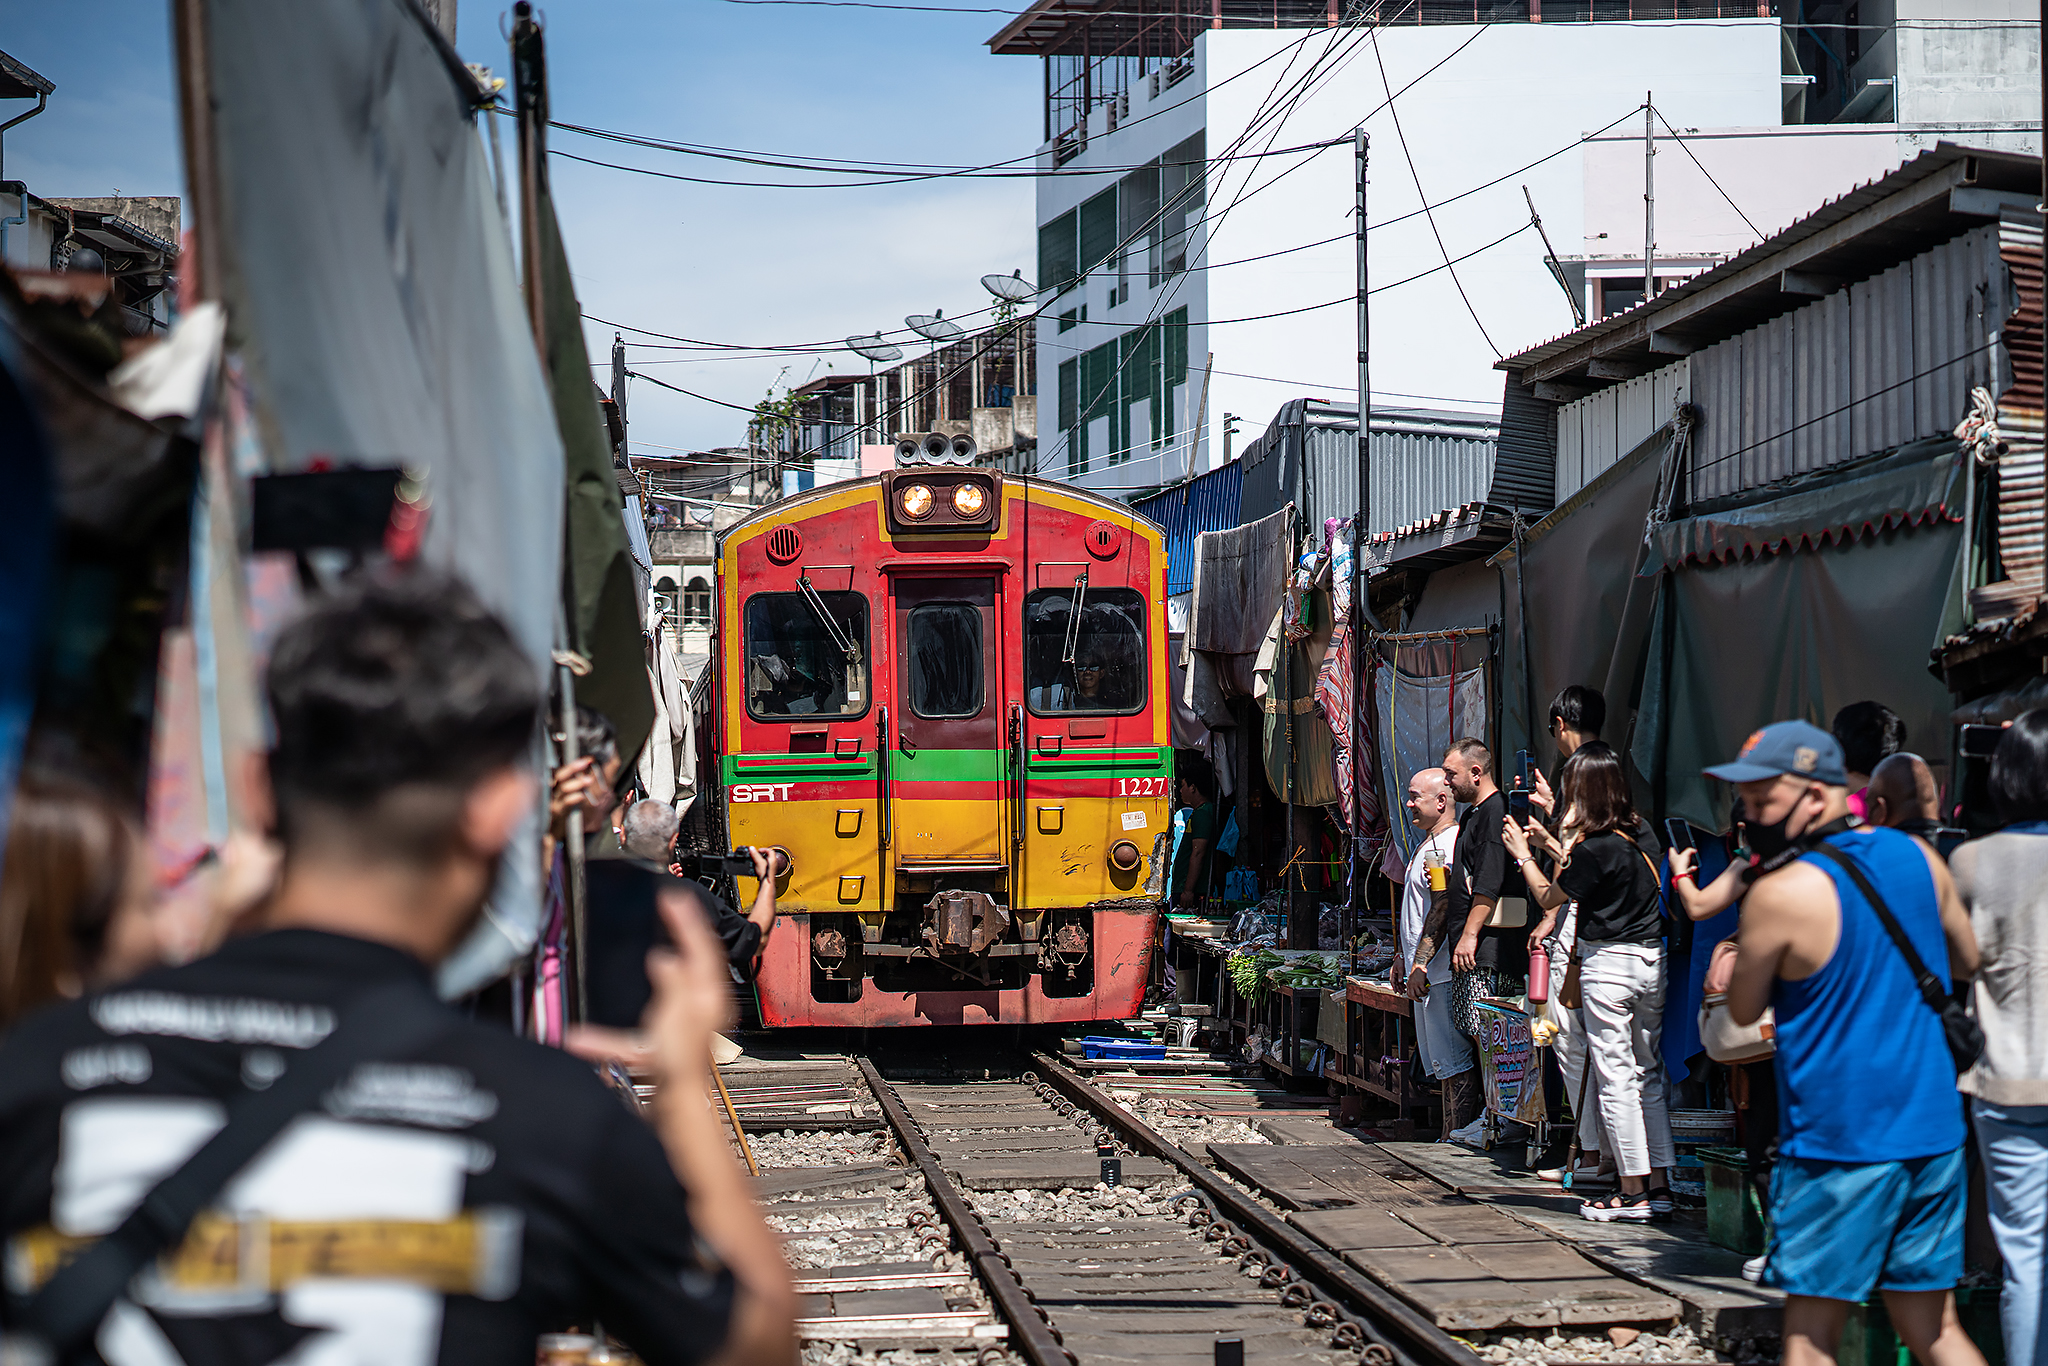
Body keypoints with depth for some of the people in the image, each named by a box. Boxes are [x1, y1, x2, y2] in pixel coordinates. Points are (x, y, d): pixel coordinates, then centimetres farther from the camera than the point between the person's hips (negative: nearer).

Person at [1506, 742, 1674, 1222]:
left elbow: (1548, 898, -3)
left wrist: (1522, 854, 11)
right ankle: (1659, 1186, 13)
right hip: (1652, 960, 8)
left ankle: (1633, 1192, 0)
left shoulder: (1594, 849, -17)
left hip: (1608, 964, -8)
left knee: (1614, 1076, -1)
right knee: (1648, 1074, 12)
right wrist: (1551, 844, 29)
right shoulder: (1642, 832, 6)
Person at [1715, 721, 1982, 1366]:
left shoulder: (1779, 893, -15)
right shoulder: (1917, 857, 3)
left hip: (1840, 1144, -6)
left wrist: (1730, 965, 18)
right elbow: (1969, 961, 19)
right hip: (1934, 1133, 6)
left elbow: (1743, 1013, -1)